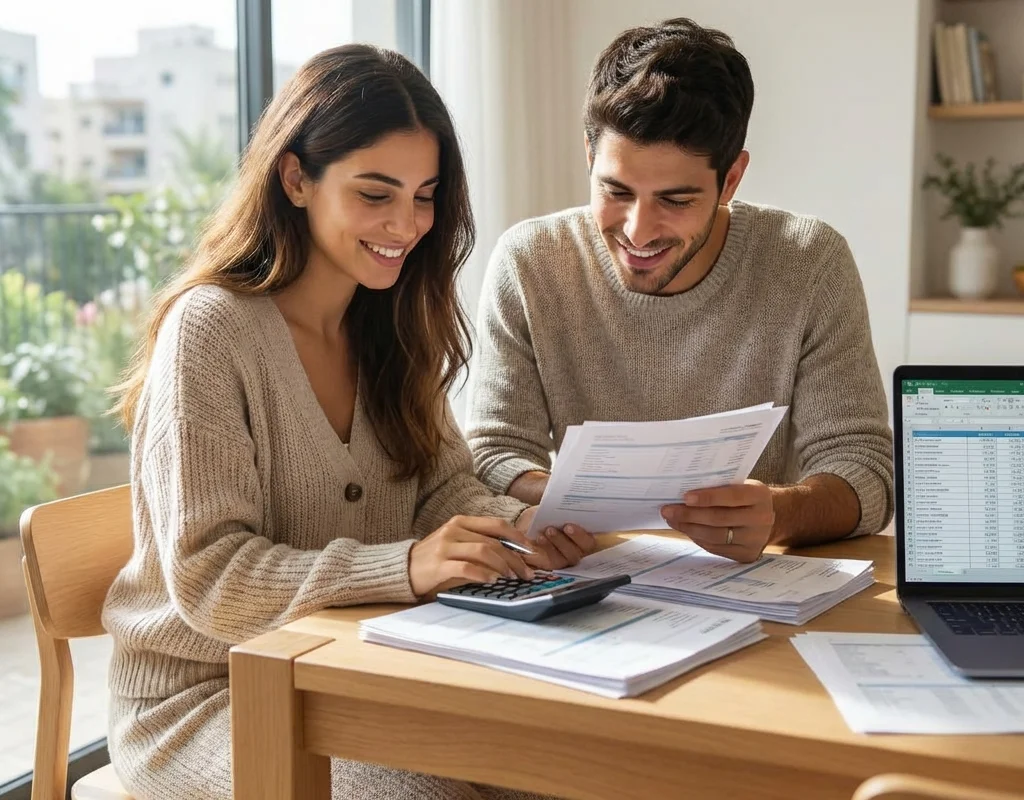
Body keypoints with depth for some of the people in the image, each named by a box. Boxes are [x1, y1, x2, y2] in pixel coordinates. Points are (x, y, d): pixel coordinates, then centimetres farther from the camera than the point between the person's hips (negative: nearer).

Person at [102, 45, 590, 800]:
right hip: (207, 694, -5)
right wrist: (406, 567, -35)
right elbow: (209, 581, -22)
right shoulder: (209, 330, -17)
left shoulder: (393, 327, 5)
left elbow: (443, 486, 5)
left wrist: (517, 523, -18)